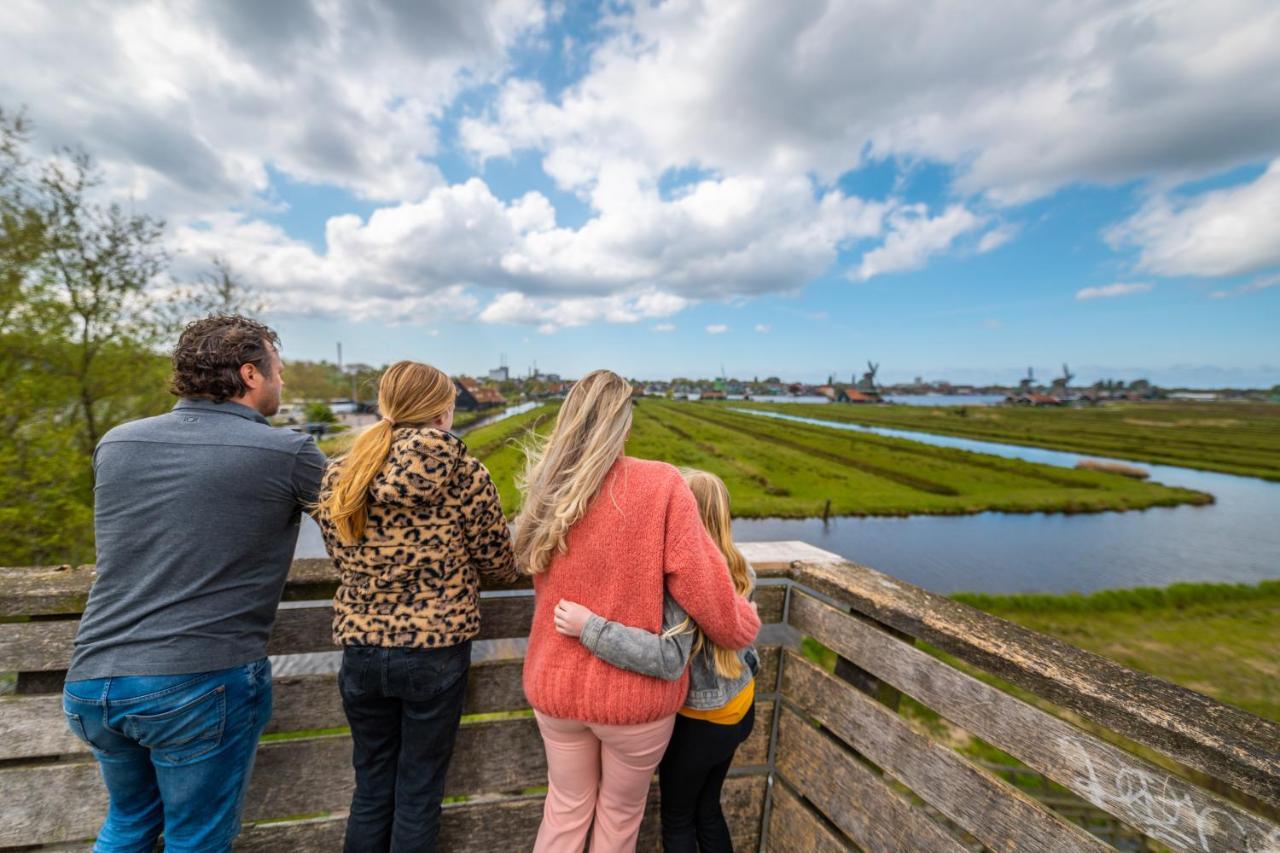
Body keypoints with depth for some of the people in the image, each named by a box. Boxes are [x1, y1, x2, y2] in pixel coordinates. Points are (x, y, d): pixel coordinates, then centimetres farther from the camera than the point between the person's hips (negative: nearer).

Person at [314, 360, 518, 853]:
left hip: (361, 649, 4)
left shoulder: (338, 477, -5)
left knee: (371, 789, 24)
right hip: (436, 650, -3)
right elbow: (499, 565, -6)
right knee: (419, 793, 18)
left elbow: (343, 561, 6)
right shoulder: (465, 476, -15)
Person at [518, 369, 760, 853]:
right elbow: (703, 586, -18)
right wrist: (744, 625, 1)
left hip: (555, 687, 4)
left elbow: (548, 583, 5)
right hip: (635, 693, -3)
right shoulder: (661, 485, -20)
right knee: (620, 814, 25)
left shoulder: (547, 490, -6)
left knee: (566, 808, 27)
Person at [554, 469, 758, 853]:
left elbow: (669, 659, -38)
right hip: (739, 706, 7)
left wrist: (589, 627, -40)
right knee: (708, 809, 28)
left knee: (677, 818, 21)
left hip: (698, 719, -7)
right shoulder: (738, 569, -6)